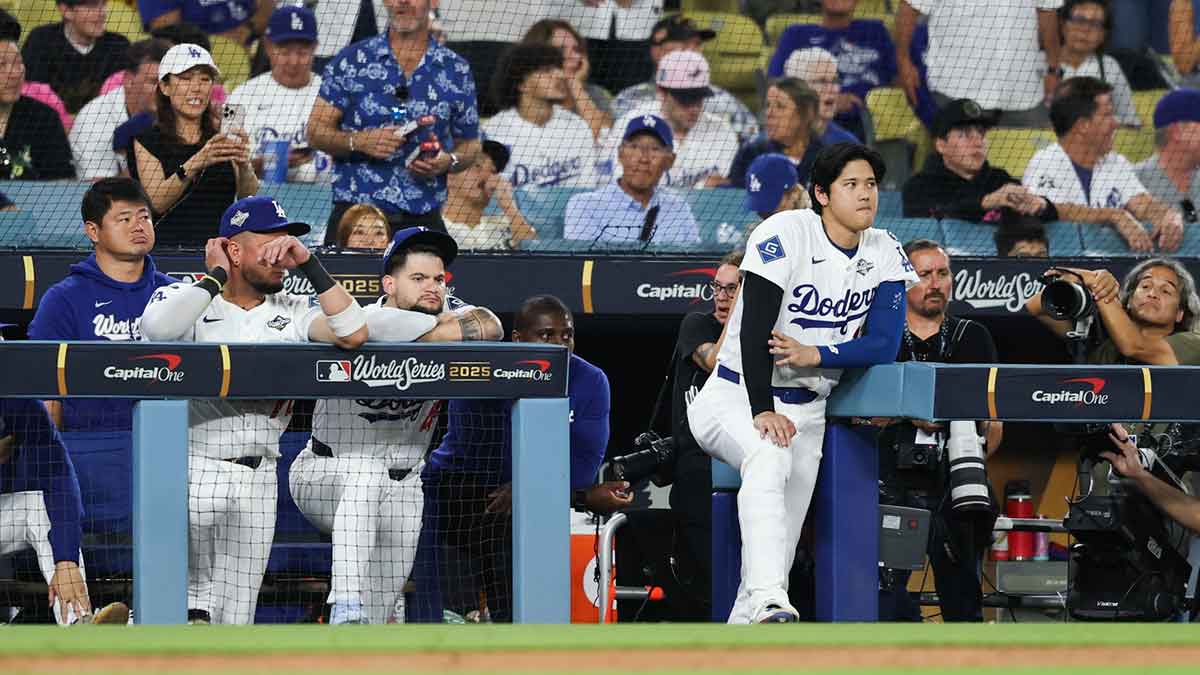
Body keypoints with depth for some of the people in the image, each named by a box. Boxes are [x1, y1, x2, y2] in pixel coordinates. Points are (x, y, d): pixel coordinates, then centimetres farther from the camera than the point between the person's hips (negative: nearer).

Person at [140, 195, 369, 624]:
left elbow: (353, 333, -5)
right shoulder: (185, 298, 1)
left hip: (258, 483, 4)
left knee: (234, 620, 8)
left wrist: (308, 265, -7)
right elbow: (159, 327, -23)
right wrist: (216, 277, -9)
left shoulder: (292, 313, 12)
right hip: (189, 471, -4)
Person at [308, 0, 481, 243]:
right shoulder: (351, 60, 5)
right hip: (354, 214, -1)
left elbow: (470, 144, 16)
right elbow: (316, 132, 4)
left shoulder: (456, 71, 9)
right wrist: (359, 141, -15)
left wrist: (448, 162, -7)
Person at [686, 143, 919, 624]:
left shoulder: (884, 254, 1)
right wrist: (763, 412, -31)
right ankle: (768, 601, -48)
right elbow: (755, 328, -22)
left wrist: (814, 355, -23)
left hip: (806, 412, 6)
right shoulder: (785, 234, -15)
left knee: (783, 543, 3)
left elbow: (884, 345, -7)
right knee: (768, 456, -37)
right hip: (735, 399, -6)